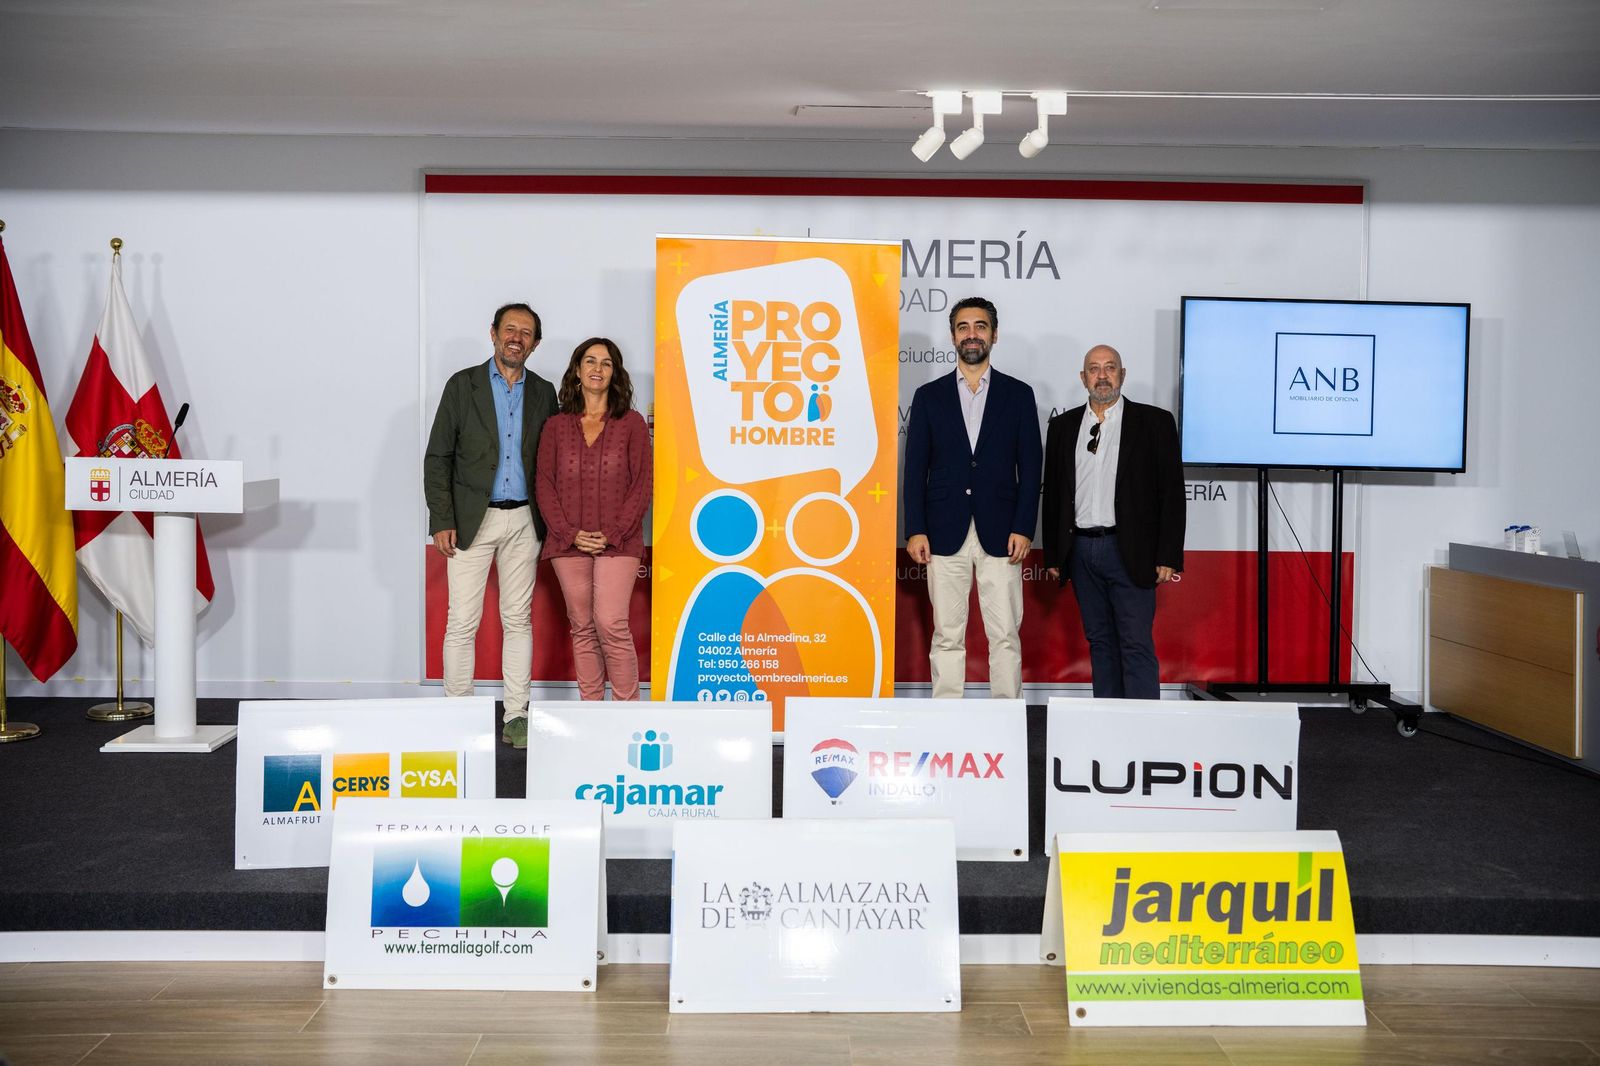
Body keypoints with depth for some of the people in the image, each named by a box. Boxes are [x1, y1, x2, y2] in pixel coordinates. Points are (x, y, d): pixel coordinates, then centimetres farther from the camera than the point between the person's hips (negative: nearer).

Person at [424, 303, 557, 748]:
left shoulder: (543, 392, 9)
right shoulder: (463, 385, 1)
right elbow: (437, 457, -2)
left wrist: (548, 522, 5)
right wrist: (442, 521, -9)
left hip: (523, 521, 3)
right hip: (471, 520, -2)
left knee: (518, 620, 7)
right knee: (462, 623, -2)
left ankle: (516, 716, 14)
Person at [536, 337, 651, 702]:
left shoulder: (632, 423, 5)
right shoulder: (556, 426, 10)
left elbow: (642, 485, 0)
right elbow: (545, 485, 6)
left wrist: (612, 534, -10)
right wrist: (570, 533, -7)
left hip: (617, 543, -3)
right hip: (568, 542, 3)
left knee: (611, 624, -13)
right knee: (582, 628, 6)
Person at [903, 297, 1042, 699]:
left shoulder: (1018, 394, 8)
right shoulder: (929, 396, 9)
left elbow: (1030, 467, 4)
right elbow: (915, 468, 6)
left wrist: (1023, 528, -5)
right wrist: (915, 530, -3)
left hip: (1000, 533, 0)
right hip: (945, 533, 1)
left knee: (1005, 635, 1)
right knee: (947, 636, 4)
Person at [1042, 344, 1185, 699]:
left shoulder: (1154, 422, 1)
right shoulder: (1063, 426, 11)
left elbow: (1171, 493, -3)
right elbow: (1052, 494, 14)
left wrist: (1168, 558, -9)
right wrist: (1052, 555, 10)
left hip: (1129, 551, -4)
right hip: (1081, 548, 4)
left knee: (1136, 645, -6)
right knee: (1099, 641, 10)